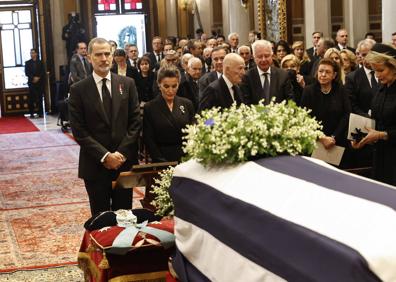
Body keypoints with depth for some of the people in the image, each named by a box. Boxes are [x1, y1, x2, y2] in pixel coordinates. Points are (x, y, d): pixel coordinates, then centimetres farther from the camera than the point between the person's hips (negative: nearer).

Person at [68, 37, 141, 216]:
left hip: (125, 162, 2)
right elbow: (79, 131, -6)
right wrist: (105, 156, -13)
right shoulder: (78, 90, -2)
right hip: (95, 165, -1)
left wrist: (121, 153, -8)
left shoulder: (127, 84, 5)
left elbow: (135, 122, 2)